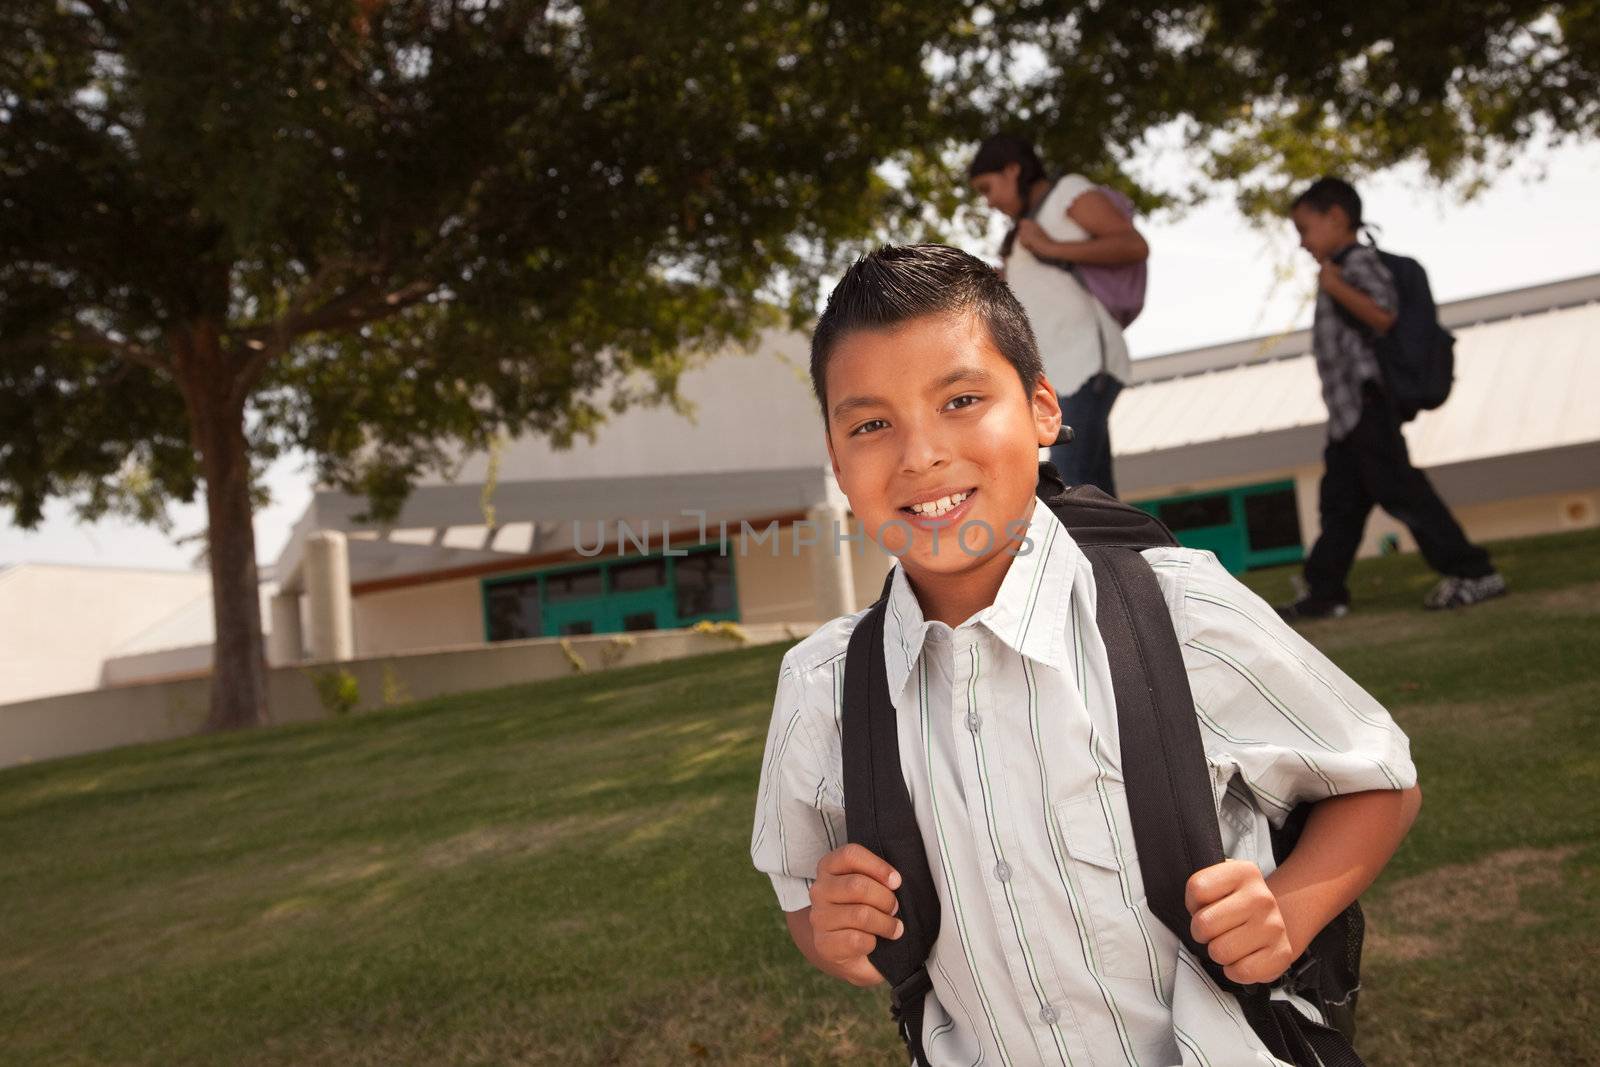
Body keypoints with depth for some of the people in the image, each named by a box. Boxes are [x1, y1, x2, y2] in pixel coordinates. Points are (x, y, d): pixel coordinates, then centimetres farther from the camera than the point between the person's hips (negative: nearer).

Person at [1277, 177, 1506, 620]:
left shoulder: (1359, 261, -7)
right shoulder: (1339, 270, 23)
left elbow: (1384, 314, -22)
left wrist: (1336, 288, -27)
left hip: (1364, 400, -10)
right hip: (1345, 407, 10)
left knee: (1399, 490, -11)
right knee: (1339, 503, 9)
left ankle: (1474, 572, -5)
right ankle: (1323, 592, 13)